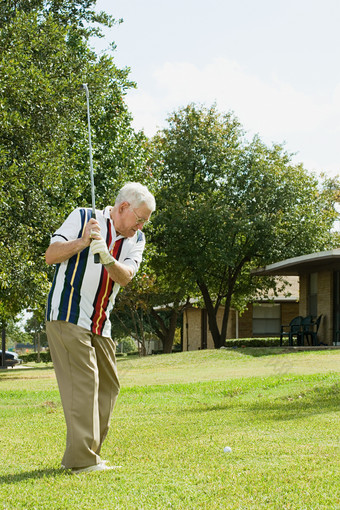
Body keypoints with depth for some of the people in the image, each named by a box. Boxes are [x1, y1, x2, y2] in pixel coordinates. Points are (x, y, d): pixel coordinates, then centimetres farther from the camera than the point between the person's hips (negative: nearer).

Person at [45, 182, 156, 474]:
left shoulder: (136, 239, 9)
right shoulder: (82, 218, -4)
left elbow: (125, 276, -9)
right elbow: (50, 255, -11)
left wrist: (107, 259, -29)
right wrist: (81, 242, -26)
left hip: (101, 324, 7)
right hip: (67, 316, -7)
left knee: (109, 386, 7)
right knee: (83, 383, -15)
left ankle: (77, 457, 15)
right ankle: (83, 460, -14)